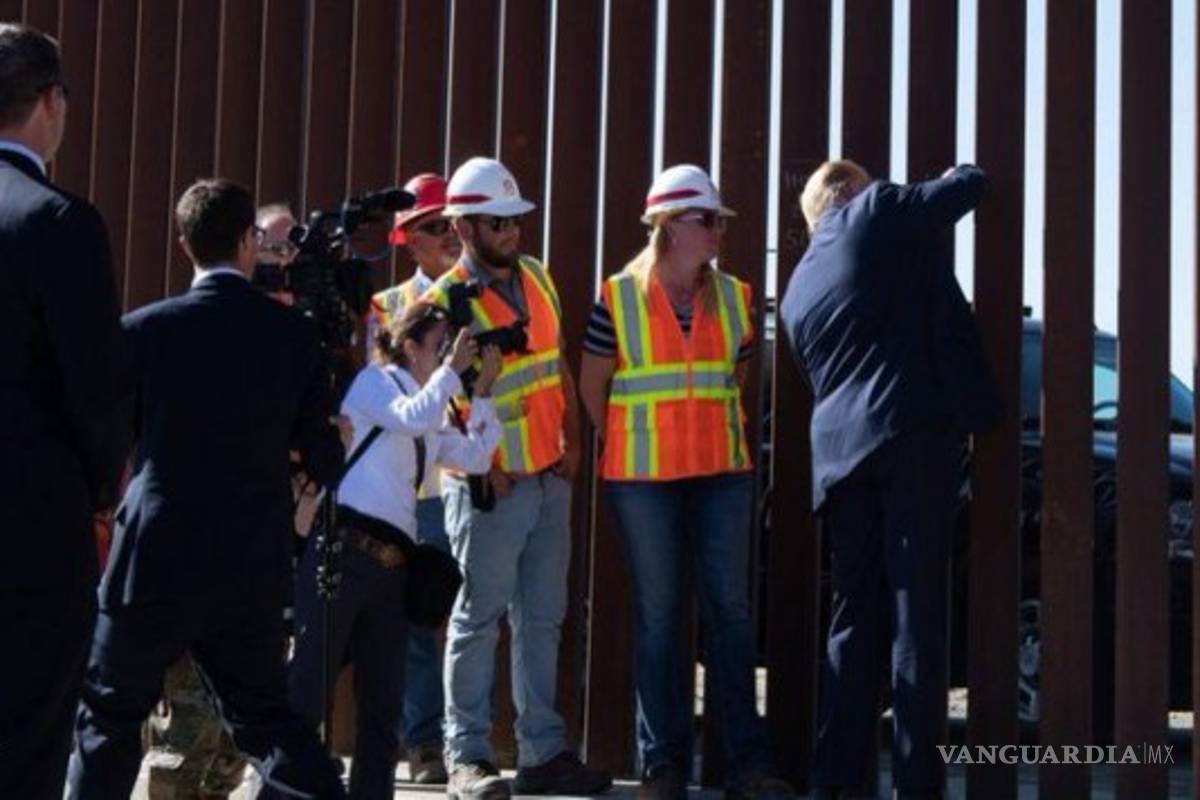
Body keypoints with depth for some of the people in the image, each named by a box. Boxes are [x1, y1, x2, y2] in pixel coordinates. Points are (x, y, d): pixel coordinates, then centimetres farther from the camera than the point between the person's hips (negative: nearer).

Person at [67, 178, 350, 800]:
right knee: (265, 715, 17)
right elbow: (324, 460, 2)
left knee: (107, 719, 12)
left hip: (158, 560, -3)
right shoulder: (294, 334, -1)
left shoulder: (144, 329, -7)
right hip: (254, 568, 3)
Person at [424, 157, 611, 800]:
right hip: (491, 488, -7)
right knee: (479, 619, -1)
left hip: (550, 479, 7)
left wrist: (570, 442, 7)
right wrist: (479, 469, -16)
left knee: (542, 619, 11)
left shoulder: (536, 277, 9)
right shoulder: (445, 302, -12)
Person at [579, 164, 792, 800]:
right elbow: (593, 385, 5)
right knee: (658, 617, 3)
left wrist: (726, 437, 10)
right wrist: (627, 446, 5)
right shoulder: (618, 299, -3)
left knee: (731, 609, 3)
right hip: (642, 478, -3)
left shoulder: (734, 297, 6)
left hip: (723, 473, 3)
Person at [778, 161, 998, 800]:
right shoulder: (876, 212, 5)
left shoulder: (798, 288, 22)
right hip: (914, 431, -5)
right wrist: (939, 184, 32)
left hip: (840, 448, 6)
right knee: (916, 610, -5)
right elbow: (970, 183, 11)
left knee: (855, 616, 10)